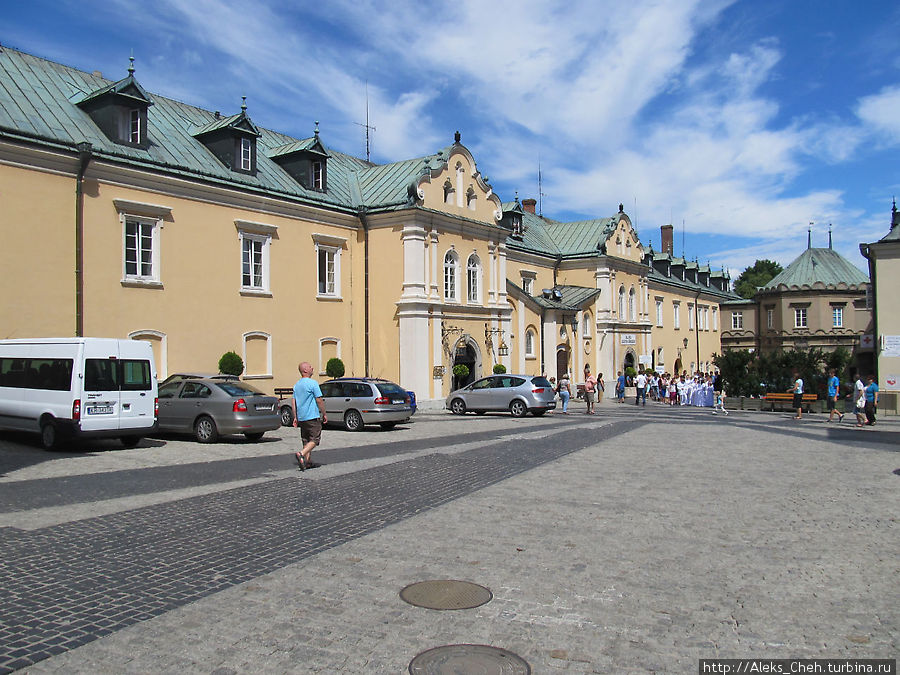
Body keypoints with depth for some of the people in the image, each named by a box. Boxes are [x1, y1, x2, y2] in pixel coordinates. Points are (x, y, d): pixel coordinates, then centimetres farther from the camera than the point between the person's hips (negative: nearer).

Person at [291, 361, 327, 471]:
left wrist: (295, 417, 16)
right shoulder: (312, 383, -12)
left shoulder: (297, 385, 12)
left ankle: (306, 462, 13)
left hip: (301, 417, 8)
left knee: (306, 440, 14)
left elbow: (293, 402, 13)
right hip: (313, 416, -8)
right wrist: (324, 414, -4)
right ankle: (301, 454, -22)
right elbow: (319, 400, -13)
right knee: (315, 439, -3)